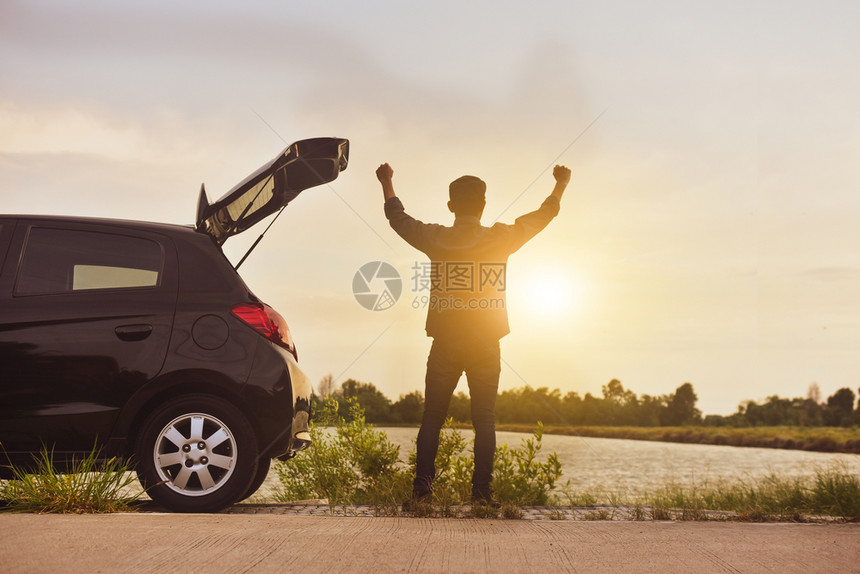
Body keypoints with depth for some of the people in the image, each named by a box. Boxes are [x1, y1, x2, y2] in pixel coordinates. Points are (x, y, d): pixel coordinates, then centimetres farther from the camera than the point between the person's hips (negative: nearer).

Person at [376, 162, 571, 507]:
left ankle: (422, 487, 3)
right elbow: (542, 217, 14)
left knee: (432, 418, 7)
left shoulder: (436, 239, 1)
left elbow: (398, 218, 18)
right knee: (484, 420, 4)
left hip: (445, 345, 1)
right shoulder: (500, 239, -1)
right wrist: (560, 184, 31)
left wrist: (386, 183, 35)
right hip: (485, 347, 0)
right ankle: (481, 491, 2)